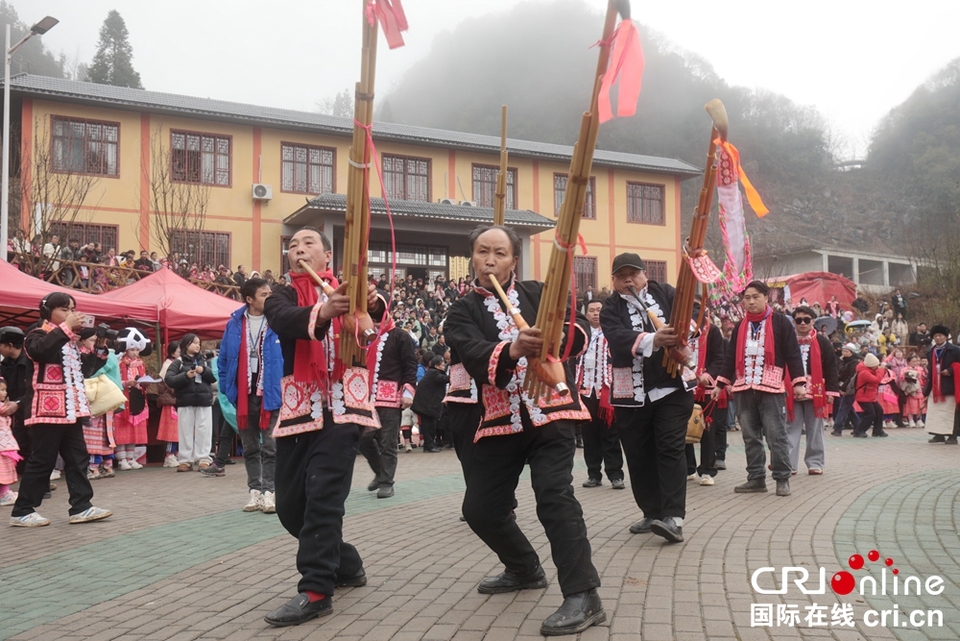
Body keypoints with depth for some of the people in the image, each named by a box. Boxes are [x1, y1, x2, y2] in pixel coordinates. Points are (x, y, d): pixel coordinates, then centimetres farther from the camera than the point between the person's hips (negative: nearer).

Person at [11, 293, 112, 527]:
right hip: (49, 409, -8)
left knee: (77, 458, 7)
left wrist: (100, 348, 3)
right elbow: (39, 350, -29)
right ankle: (22, 511, 6)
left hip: (71, 408, 8)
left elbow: (86, 369, 17)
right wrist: (67, 327, -26)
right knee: (42, 460, -4)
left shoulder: (72, 340, 18)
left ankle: (81, 507, 10)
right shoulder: (38, 335, -5)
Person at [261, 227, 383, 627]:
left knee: (324, 495, -14)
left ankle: (316, 591, -7)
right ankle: (346, 565, 28)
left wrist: (373, 302, -41)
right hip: (298, 408, 4)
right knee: (290, 503, 7)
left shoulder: (346, 291, 5)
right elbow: (286, 321, -16)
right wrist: (323, 311, -38)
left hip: (342, 405, -4)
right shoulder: (282, 298, 9)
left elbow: (374, 318, -16)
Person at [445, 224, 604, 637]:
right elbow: (475, 358, -18)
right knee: (480, 509, 8)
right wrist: (513, 349, -39)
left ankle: (583, 596, -12)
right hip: (499, 419, 3)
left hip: (549, 410, -3)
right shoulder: (462, 313, 3)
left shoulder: (541, 293, 5)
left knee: (554, 496, -19)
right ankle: (525, 570, 34)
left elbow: (580, 331, -8)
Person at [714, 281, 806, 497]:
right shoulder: (740, 326, 15)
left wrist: (798, 383, -9)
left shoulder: (781, 322, 1)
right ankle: (756, 478, 15)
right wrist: (720, 384, 15)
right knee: (750, 436, 8)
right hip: (743, 389, 5)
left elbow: (793, 354, -2)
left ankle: (782, 479, 5)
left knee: (776, 435, -3)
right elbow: (730, 357, 18)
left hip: (771, 388, -5)